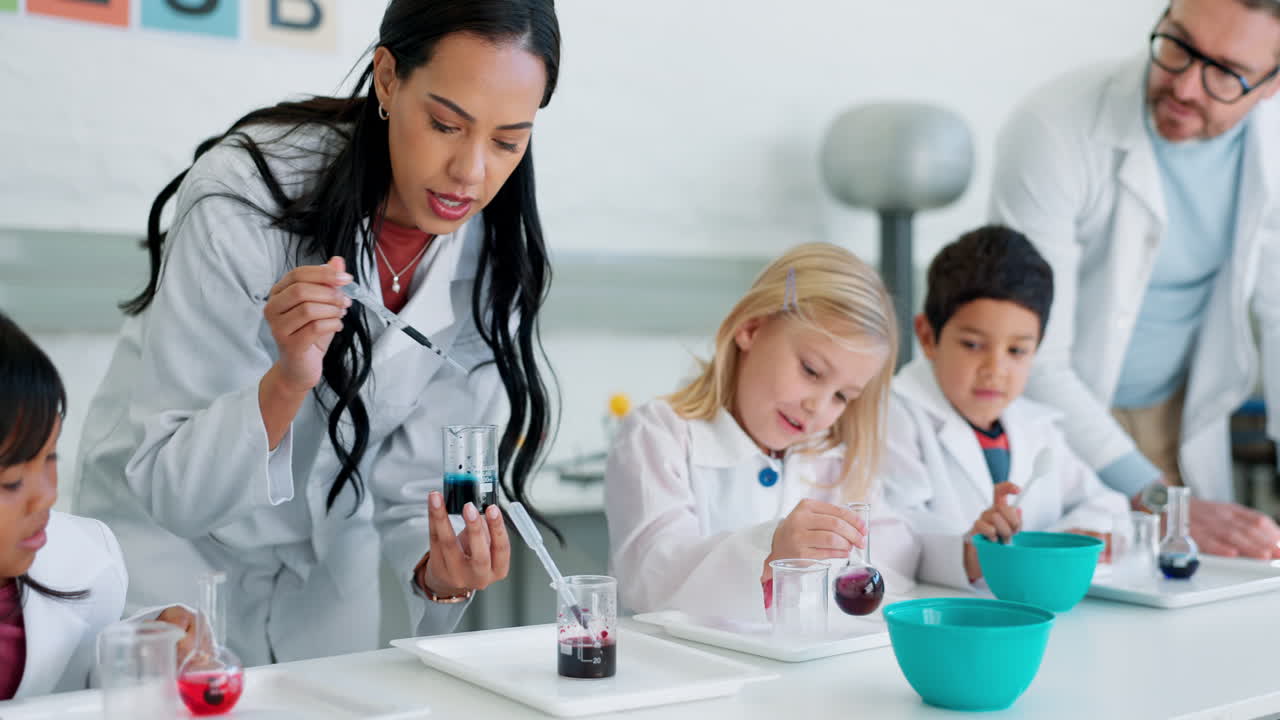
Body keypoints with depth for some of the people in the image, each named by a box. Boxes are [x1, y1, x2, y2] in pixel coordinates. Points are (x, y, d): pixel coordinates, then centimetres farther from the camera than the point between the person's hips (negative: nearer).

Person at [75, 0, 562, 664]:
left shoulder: (494, 260, -15)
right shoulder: (245, 196, -27)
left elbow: (417, 487, -12)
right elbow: (169, 485, -26)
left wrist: (440, 568, -32)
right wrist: (287, 381, -42)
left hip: (331, 559, 4)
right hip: (174, 541, -3)